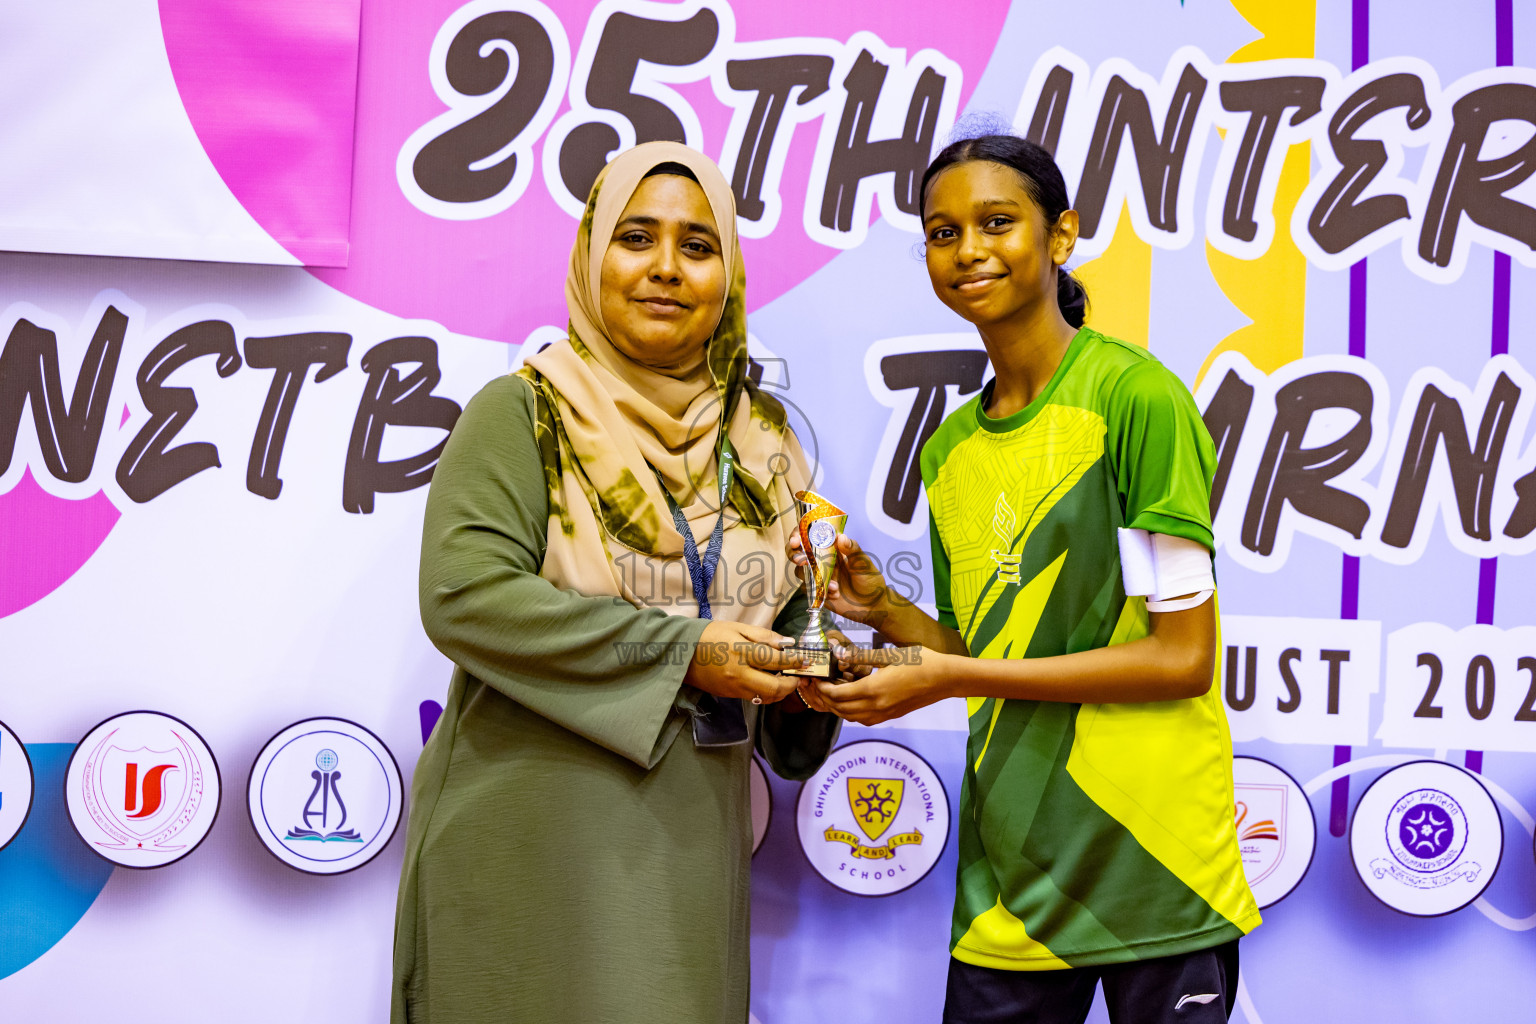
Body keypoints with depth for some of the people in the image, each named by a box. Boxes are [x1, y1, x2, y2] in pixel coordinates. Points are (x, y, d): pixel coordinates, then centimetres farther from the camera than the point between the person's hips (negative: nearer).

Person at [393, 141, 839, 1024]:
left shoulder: (760, 445, 11)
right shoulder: (522, 414, -5)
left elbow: (784, 615, 20)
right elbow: (462, 594, -19)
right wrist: (680, 649, -19)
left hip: (689, 848, 5)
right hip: (532, 847, -5)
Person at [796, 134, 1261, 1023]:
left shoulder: (1135, 396, -11)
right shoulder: (950, 448, 9)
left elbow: (1180, 657, -13)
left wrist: (950, 678, -15)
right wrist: (883, 610, -5)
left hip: (1150, 859, -5)